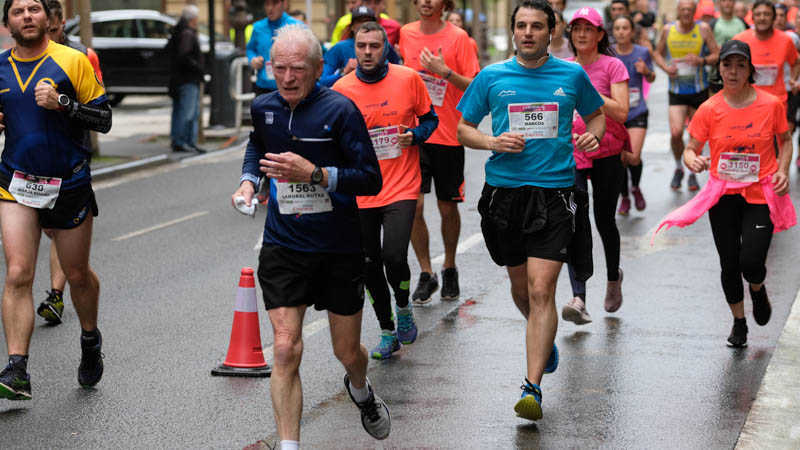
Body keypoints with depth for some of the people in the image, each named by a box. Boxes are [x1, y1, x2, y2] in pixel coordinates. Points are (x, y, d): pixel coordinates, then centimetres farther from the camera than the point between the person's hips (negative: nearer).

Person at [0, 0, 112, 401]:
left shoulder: (73, 61, -5)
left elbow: (104, 120, -6)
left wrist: (62, 103, -20)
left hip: (69, 185, -1)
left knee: (77, 275, 13)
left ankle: (90, 339, 41)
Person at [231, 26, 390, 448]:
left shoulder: (339, 109, -15)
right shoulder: (263, 107, 0)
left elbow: (371, 178, -16)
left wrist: (314, 174, -27)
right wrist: (248, 180, 7)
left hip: (340, 249, -2)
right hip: (283, 247, 2)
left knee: (347, 352, 13)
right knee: (286, 349, -11)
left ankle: (361, 392, 49)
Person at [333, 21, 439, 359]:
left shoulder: (408, 79, -3)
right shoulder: (341, 89, -1)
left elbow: (430, 118, 8)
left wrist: (415, 135, -10)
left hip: (401, 188, -2)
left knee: (394, 256, -19)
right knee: (370, 265, 8)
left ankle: (404, 308, 13)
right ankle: (388, 332, 27)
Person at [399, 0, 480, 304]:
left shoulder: (457, 38, -7)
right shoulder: (406, 33, 5)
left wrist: (445, 72, -22)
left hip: (448, 136, -2)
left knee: (447, 207, 7)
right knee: (413, 205, -5)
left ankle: (449, 268, 29)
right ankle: (426, 274, 10)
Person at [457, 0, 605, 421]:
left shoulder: (572, 75, 5)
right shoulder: (491, 77, 5)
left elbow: (596, 114, 21)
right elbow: (463, 129, 11)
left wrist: (593, 135, -2)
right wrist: (493, 142, -9)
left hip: (554, 193, -2)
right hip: (503, 192, 2)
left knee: (541, 290, -13)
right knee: (520, 286, 15)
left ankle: (532, 386, -13)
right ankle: (544, 339, 47)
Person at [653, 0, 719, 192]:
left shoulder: (703, 29, -4)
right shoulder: (668, 30, 0)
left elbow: (717, 54, -1)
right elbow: (658, 53, 12)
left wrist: (702, 60, -22)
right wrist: (665, 67, -8)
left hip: (699, 90, 0)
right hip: (676, 91, 0)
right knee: (676, 133, -14)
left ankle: (693, 173, 25)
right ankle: (678, 168, 12)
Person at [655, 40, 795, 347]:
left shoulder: (771, 105, -6)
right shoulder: (709, 109, -6)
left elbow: (785, 140, 9)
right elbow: (691, 149, 0)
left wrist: (782, 170, -7)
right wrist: (693, 161, -23)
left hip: (761, 194, -1)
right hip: (723, 195, 1)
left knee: (751, 261, -14)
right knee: (729, 264, 5)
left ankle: (758, 290, 25)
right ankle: (738, 322, 29)